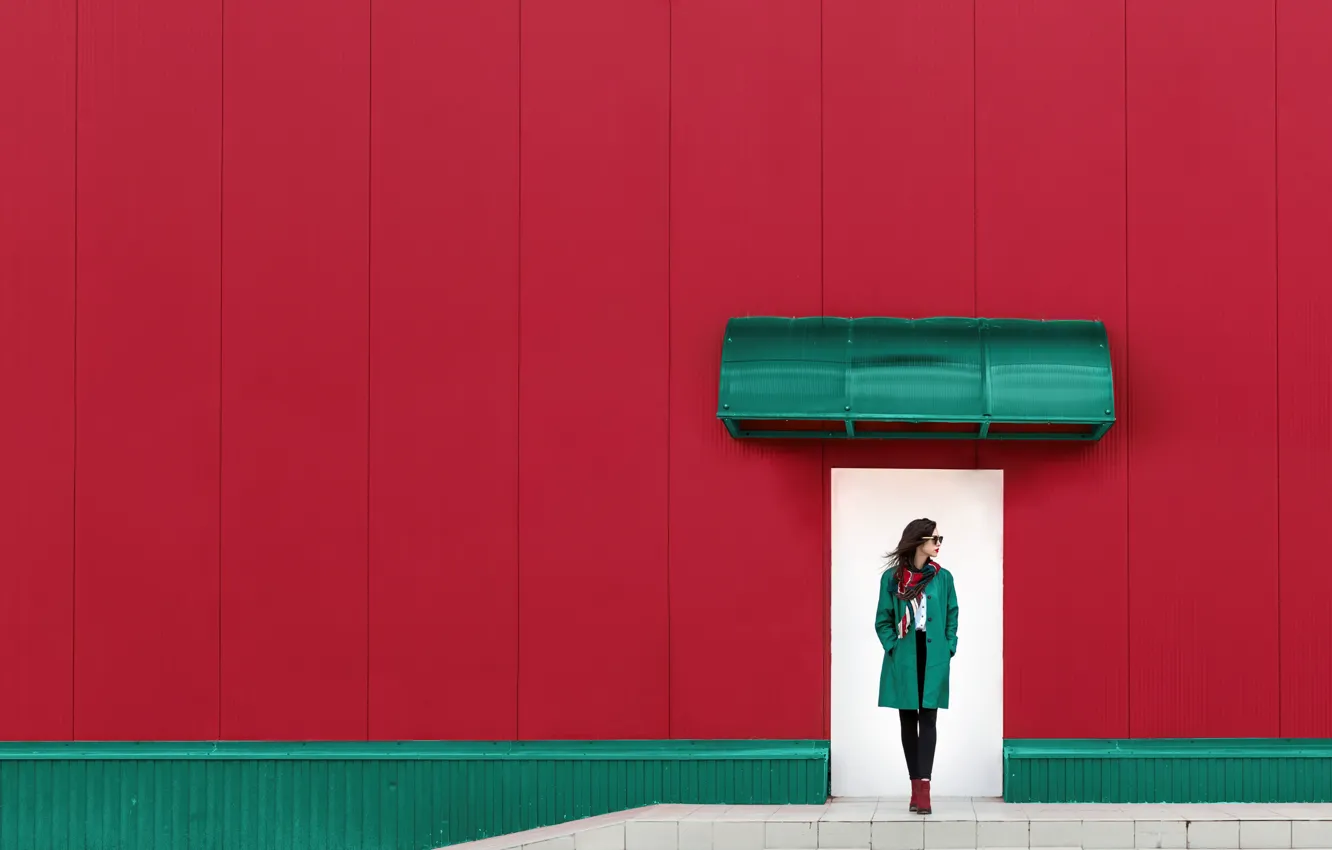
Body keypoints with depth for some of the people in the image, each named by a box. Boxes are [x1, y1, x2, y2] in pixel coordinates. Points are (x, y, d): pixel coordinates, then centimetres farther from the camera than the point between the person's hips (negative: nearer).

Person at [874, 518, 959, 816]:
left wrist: (949, 648, -1)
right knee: (908, 721, 5)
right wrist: (893, 648, -7)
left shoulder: (943, 577, 4)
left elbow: (952, 616, 10)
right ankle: (916, 786, 11)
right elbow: (883, 620, 4)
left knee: (928, 719, -8)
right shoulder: (892, 577, 0)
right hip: (903, 658, 0)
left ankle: (924, 787, -14)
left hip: (933, 658, 0)